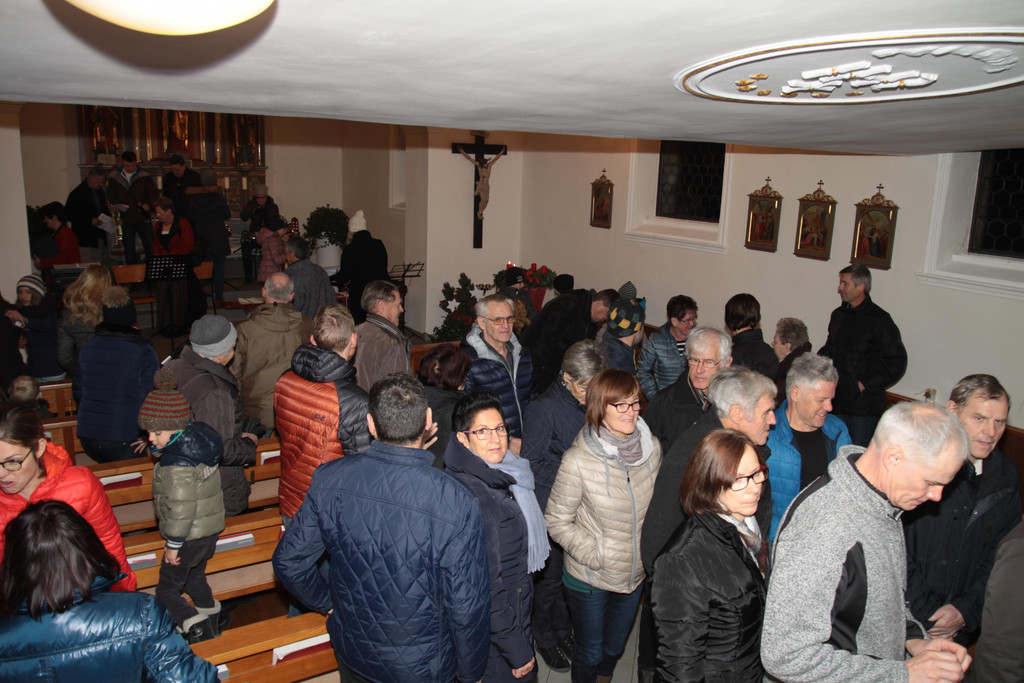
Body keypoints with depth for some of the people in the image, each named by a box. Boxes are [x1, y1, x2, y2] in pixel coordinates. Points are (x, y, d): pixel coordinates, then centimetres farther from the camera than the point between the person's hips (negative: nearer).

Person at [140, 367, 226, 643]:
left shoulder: (175, 463, -28)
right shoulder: (198, 440, -1)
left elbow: (180, 508, -26)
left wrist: (173, 544, -16)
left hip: (190, 535, -9)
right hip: (211, 528, 9)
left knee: (166, 591, 5)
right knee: (195, 579, 27)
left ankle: (197, 631, -3)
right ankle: (212, 629, 39)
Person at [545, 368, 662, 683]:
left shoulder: (652, 447, -9)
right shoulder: (578, 461, -24)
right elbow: (556, 520, -15)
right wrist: (594, 554, -21)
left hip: (636, 573, 4)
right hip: (590, 578, -4)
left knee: (615, 647, 26)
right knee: (590, 653, 17)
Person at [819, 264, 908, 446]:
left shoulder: (879, 320, -10)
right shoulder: (838, 315, 11)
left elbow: (897, 363, -11)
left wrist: (865, 385, -14)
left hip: (864, 405, -6)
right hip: (837, 400, 6)